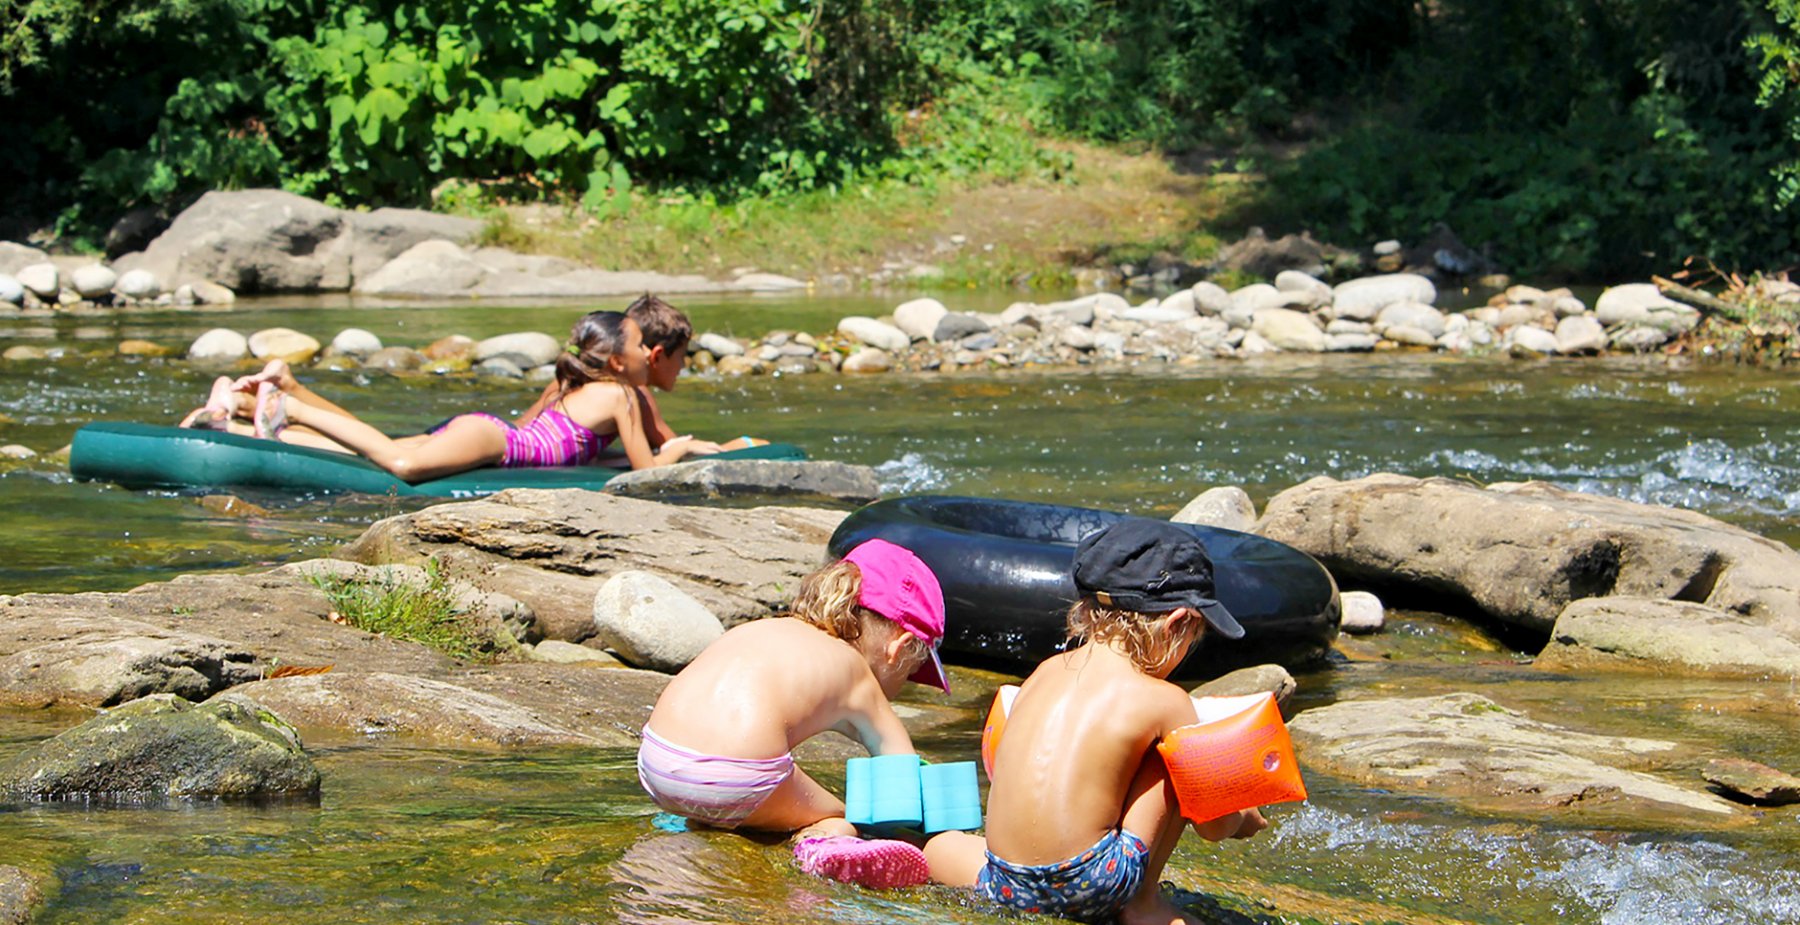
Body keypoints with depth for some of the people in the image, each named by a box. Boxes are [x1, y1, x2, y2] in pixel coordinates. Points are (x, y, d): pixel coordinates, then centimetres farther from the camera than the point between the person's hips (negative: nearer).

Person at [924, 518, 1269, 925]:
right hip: (1093, 887, -5)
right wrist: (1243, 816, 29)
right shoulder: (1163, 701, -3)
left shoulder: (1047, 671, 11)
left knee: (940, 845, 36)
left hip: (1004, 887, 5)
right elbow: (1213, 826, 6)